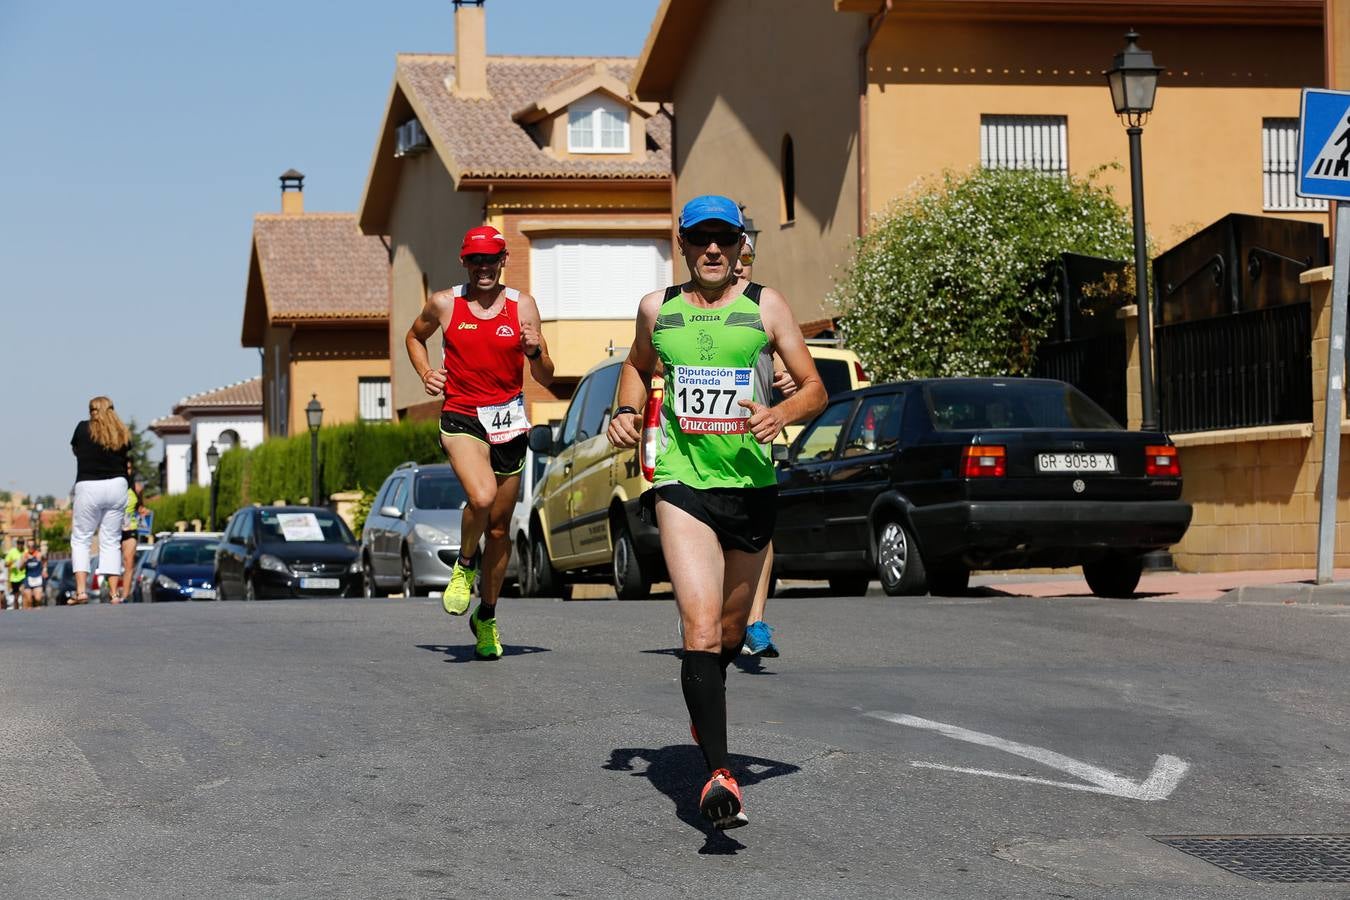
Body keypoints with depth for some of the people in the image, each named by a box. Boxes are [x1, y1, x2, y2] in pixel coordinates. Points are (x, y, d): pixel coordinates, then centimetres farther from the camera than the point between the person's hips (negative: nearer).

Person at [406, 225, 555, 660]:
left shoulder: (522, 304, 2)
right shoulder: (444, 303, 2)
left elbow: (546, 379, 2)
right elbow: (415, 337, 23)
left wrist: (535, 352, -19)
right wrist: (425, 373, 5)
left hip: (508, 420, 2)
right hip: (461, 416, -2)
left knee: (499, 527, 9)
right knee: (481, 497, -29)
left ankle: (486, 618, 27)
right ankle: (465, 563, 2)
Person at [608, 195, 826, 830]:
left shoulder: (765, 306, 2)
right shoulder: (657, 308, 7)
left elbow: (815, 389, 3)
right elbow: (637, 365, 27)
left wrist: (780, 413, -18)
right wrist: (626, 410, 8)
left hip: (751, 484, 1)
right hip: (682, 484, -1)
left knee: (730, 632, 17)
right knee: (701, 628, -19)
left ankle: (705, 708, 50)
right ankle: (719, 774, -26)